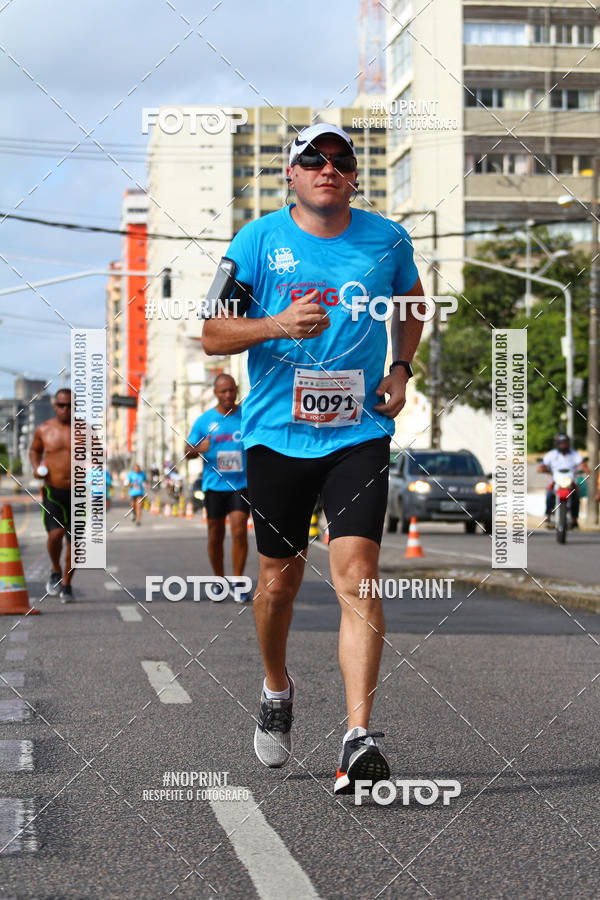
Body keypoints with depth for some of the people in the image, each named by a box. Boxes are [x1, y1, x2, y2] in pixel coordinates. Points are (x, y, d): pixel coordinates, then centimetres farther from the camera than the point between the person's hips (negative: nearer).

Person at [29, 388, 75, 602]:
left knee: (73, 541, 5)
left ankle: (66, 584, 23)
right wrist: (36, 467, 2)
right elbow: (34, 450, 21)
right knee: (55, 533, -20)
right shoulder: (43, 430, 3)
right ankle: (55, 571, 9)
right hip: (52, 490, -1)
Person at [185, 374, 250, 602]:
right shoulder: (204, 420, 4)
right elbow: (188, 451, 8)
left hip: (241, 483, -1)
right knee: (215, 537, 7)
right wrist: (198, 448, -13)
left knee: (239, 531, -15)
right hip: (214, 485, 2)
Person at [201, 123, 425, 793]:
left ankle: (358, 738, -17)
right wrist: (278, 325, -20)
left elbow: (413, 303, 25)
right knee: (280, 576, 11)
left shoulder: (387, 240, 4)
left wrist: (400, 369, 9)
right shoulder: (259, 240, -1)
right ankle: (276, 689, 40)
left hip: (360, 432, 0)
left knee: (356, 574, -14)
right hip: (277, 432, 1)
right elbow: (212, 336, -2)